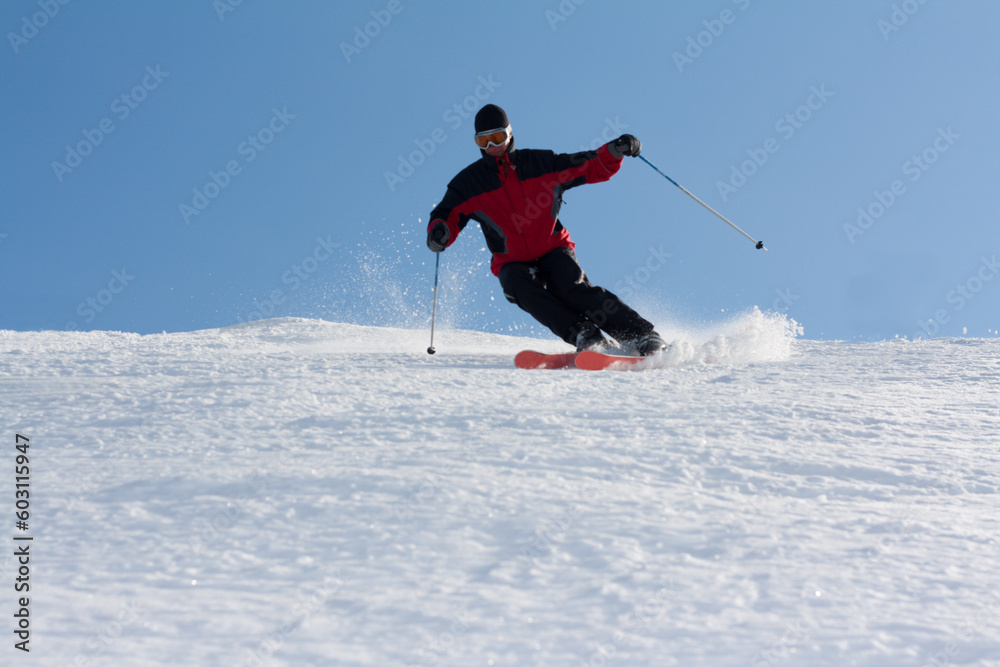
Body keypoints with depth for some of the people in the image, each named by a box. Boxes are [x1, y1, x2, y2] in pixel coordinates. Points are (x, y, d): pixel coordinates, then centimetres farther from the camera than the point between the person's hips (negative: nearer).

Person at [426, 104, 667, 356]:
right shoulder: (469, 182, 2)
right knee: (520, 286, -34)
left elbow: (593, 168, 5)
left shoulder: (541, 163, 2)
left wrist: (614, 151, -14)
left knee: (571, 289, -29)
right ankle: (584, 335, -38)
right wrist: (439, 233, -23)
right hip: (513, 262, 1)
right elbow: (448, 216, 1)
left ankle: (642, 335, -30)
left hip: (553, 250, -1)